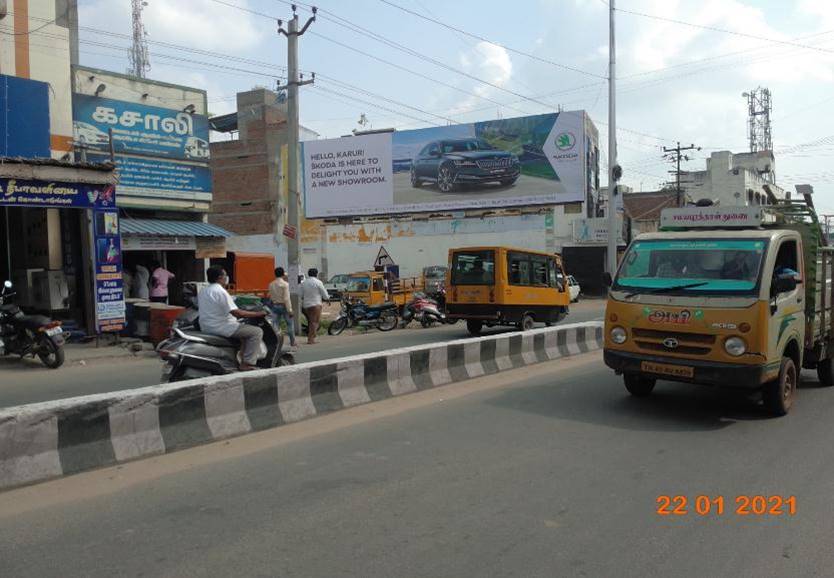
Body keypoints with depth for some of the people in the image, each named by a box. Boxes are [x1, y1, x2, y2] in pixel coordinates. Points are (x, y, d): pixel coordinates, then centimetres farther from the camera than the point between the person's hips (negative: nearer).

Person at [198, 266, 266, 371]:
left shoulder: (203, 291, 11)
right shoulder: (221, 292, -17)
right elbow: (236, 313, -23)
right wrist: (257, 314, -12)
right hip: (220, 327, -10)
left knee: (244, 328, 29)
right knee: (257, 331, -9)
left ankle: (243, 358, 28)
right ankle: (247, 364, -14)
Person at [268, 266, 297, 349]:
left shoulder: (271, 285, 3)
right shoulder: (285, 284, -13)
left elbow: (271, 296, 7)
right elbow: (286, 298, -16)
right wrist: (290, 310, -14)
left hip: (275, 306, 5)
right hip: (283, 306, -5)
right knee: (290, 324, 7)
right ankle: (292, 342, 11)